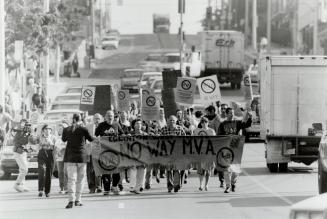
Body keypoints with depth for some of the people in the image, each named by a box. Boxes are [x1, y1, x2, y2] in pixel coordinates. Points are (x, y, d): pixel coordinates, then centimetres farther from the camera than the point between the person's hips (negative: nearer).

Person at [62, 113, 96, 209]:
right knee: (80, 179, 10)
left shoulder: (66, 130, 1)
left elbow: (63, 139, 19)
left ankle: (71, 200, -18)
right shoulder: (83, 129, -6)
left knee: (71, 178, -3)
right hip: (81, 156, -1)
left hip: (70, 157, 1)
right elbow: (91, 139, 9)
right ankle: (78, 200, 11)